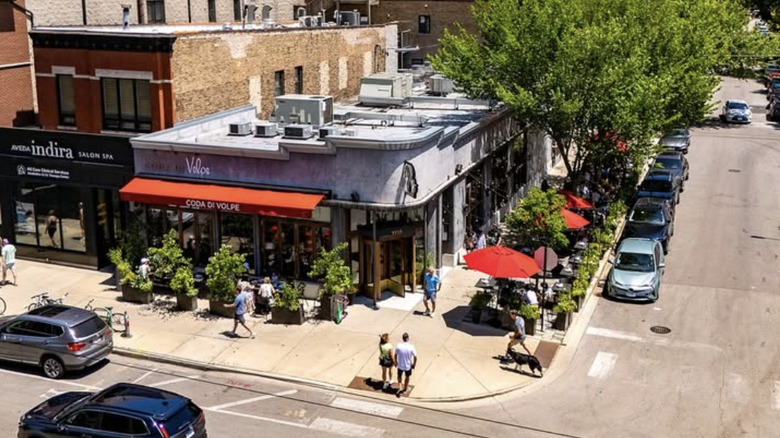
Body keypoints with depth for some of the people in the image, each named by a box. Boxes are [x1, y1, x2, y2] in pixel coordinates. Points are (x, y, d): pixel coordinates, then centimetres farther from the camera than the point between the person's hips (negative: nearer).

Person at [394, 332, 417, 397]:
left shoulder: (398, 346, -19)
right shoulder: (411, 347, -23)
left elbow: (396, 355, -5)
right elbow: (415, 357, -16)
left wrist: (396, 362, 13)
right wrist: (414, 364, 1)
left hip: (400, 365, 1)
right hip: (408, 366, 0)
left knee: (399, 376, 26)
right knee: (407, 377, 25)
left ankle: (400, 387, 16)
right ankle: (405, 388, 42)